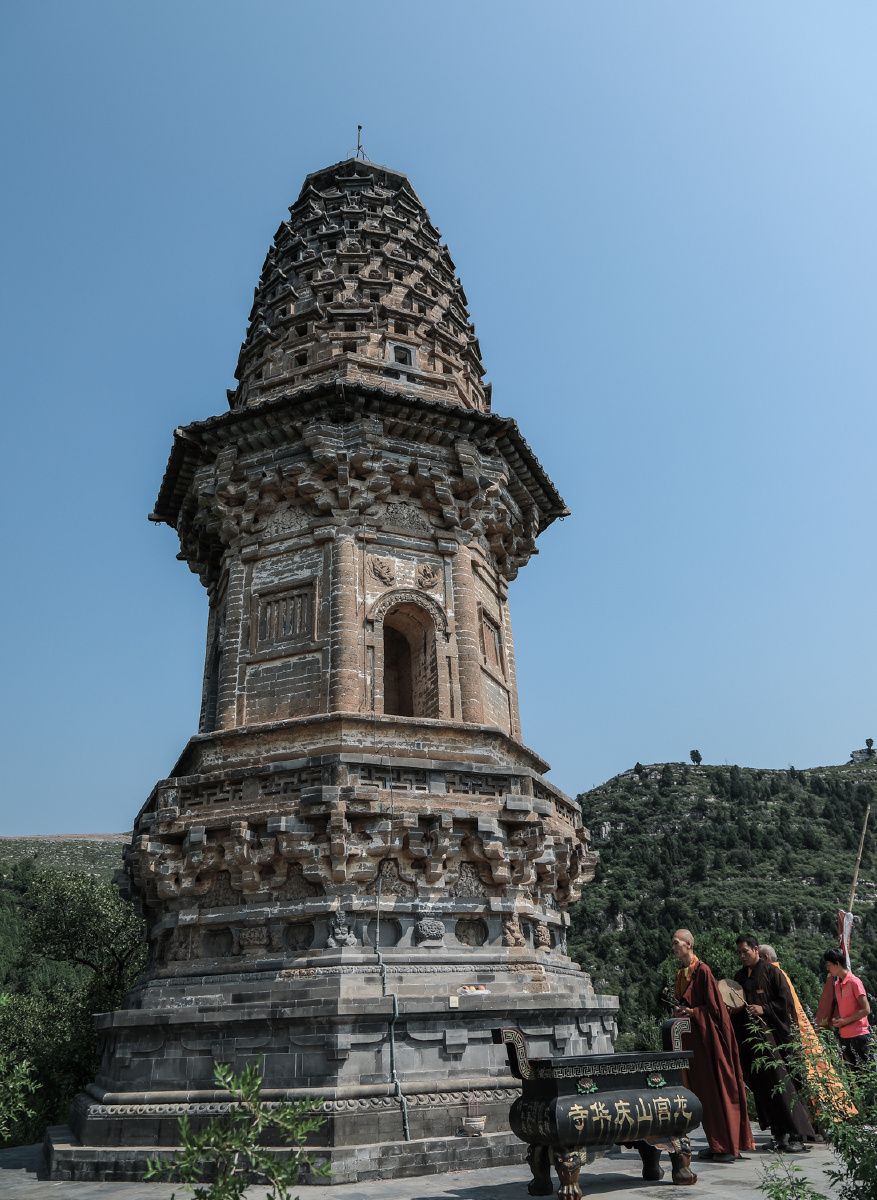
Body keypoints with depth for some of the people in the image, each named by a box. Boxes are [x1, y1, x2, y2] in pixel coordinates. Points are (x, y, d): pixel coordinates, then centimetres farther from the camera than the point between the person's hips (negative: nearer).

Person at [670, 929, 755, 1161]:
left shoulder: (702, 971, -13)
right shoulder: (680, 974, 12)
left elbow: (713, 1007, -14)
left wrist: (690, 1012, -19)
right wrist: (677, 1009, 0)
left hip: (708, 1039, -8)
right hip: (692, 1040, 8)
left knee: (717, 1089, -3)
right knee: (703, 1091, 10)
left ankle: (728, 1146, 4)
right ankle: (716, 1144, 18)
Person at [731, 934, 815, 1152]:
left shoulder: (771, 972, -2)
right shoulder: (739, 977, 14)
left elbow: (786, 999, -6)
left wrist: (764, 1009, -14)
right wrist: (733, 1008, 0)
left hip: (771, 1034, -5)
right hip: (749, 1038, 5)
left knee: (781, 1083, -9)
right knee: (762, 1087, 4)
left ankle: (796, 1134, -4)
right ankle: (779, 1134, 11)